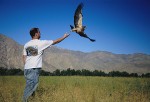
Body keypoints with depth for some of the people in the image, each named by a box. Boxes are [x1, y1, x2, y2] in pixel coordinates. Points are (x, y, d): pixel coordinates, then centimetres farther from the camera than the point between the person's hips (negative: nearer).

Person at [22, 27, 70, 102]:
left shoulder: (26, 44, 12)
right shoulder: (41, 43, -4)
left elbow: (24, 57, 13)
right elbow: (55, 42, 6)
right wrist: (64, 37, 19)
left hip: (27, 69, 7)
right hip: (34, 69, -7)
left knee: (29, 87, 16)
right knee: (31, 87, -6)